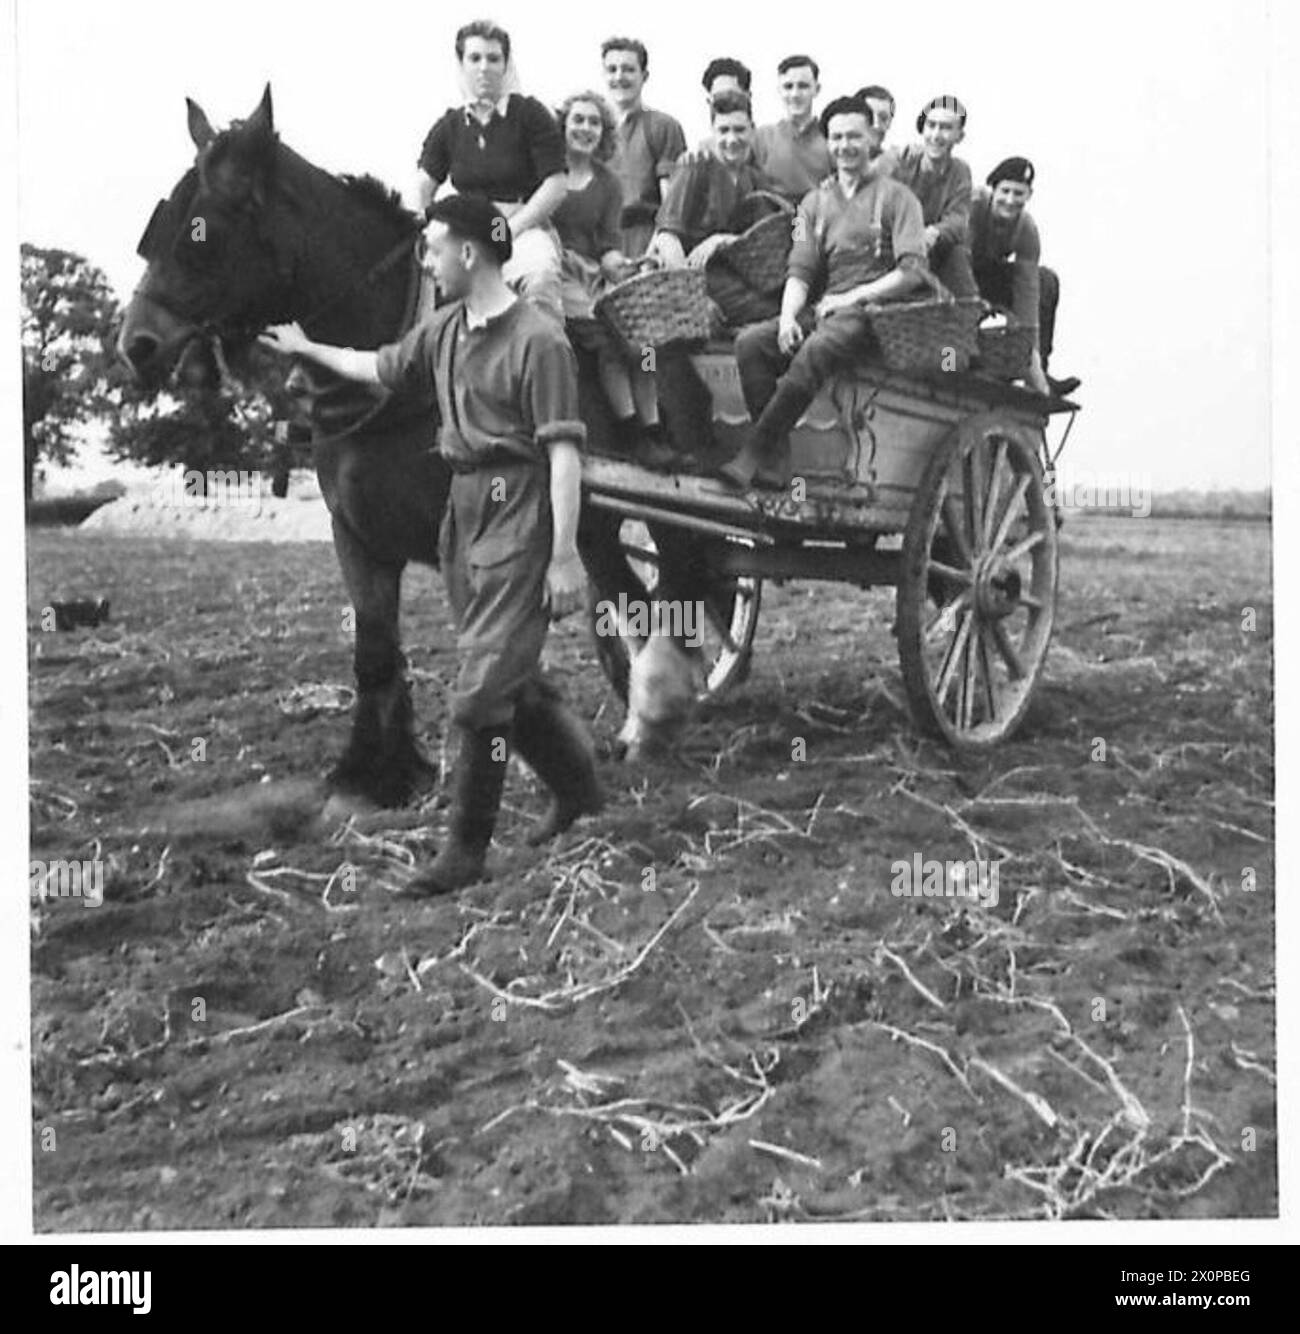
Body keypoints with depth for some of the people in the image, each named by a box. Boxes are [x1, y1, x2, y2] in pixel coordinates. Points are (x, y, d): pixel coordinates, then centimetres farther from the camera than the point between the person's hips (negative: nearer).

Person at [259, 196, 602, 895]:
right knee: (509, 675, 17)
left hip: (518, 520, -8)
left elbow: (563, 453, -17)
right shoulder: (444, 329, 10)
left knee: (483, 688, -6)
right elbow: (380, 368, 28)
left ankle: (467, 848, 3)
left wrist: (564, 557, -20)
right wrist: (306, 349, 36)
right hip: (464, 512, 8)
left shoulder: (537, 340, -15)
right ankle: (576, 785, 36)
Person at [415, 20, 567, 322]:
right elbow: (422, 191, 15)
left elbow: (555, 186, -5)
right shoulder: (448, 126, 12)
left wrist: (508, 230, -11)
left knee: (540, 276, -37)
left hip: (524, 225, -4)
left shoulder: (530, 114, 1)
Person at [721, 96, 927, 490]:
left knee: (816, 350, -36)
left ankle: (753, 454, -35)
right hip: (826, 307, 5)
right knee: (751, 341, -22)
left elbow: (912, 272, -4)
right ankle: (774, 461, -28)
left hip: (877, 308, -5)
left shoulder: (896, 197, 6)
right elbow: (800, 270, 12)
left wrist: (854, 297, -11)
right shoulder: (815, 202, 21)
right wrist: (789, 316, -9)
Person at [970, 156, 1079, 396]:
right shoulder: (971, 206, -29)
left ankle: (1037, 375, -6)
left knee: (1046, 281, -6)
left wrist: (1031, 348, -23)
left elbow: (1027, 291, -17)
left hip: (987, 274, 6)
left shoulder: (1026, 229, -13)